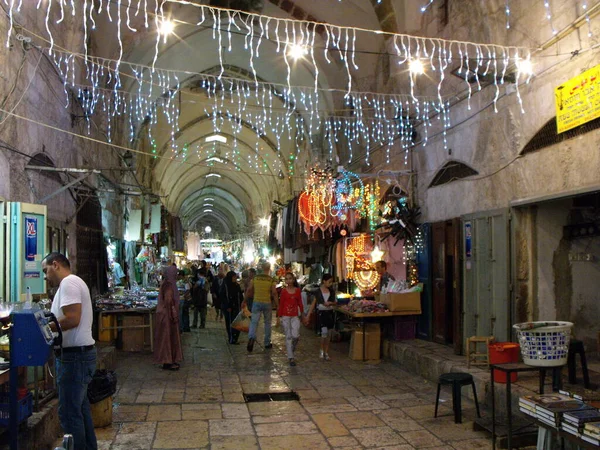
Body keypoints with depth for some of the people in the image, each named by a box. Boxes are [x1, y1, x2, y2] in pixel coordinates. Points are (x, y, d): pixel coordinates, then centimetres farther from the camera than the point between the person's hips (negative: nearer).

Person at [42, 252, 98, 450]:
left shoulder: (68, 282, -14)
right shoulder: (73, 283, 19)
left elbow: (72, 319, -24)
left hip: (74, 356, -11)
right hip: (79, 354, 11)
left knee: (69, 413, -4)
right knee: (80, 408, 19)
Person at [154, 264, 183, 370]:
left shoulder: (169, 284, 11)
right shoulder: (168, 285, -18)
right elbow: (169, 301, -23)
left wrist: (174, 315, 20)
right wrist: (173, 315, -21)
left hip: (168, 314, 10)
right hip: (168, 315, -10)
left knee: (170, 337, 15)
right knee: (168, 337, -3)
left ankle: (170, 360, 23)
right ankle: (167, 362, 4)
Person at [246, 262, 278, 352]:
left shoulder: (255, 278, 0)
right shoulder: (271, 280, -6)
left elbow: (249, 291, 1)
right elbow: (274, 293, -9)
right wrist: (278, 305, -2)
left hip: (256, 302, 1)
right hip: (267, 303, -1)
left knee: (254, 322, 0)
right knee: (267, 323, 14)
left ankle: (251, 338, -27)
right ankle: (267, 343, 21)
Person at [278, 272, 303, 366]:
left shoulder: (297, 290, 5)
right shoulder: (284, 291, -1)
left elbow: (300, 303, 10)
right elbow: (281, 304, 1)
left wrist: (302, 313, 9)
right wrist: (279, 316, -1)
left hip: (295, 316, 2)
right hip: (285, 316, -2)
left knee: (296, 336, -10)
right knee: (288, 337, 0)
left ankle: (292, 347, 22)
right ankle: (291, 357, 5)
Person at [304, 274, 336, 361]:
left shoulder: (332, 291, 5)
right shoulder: (318, 292, -5)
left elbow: (335, 302, 13)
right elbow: (313, 304, 0)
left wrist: (330, 303, -10)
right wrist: (307, 316, -1)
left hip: (330, 313, 4)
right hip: (321, 313, -4)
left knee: (328, 334, 7)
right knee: (324, 331, -19)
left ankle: (326, 353, 17)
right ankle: (322, 350, 1)